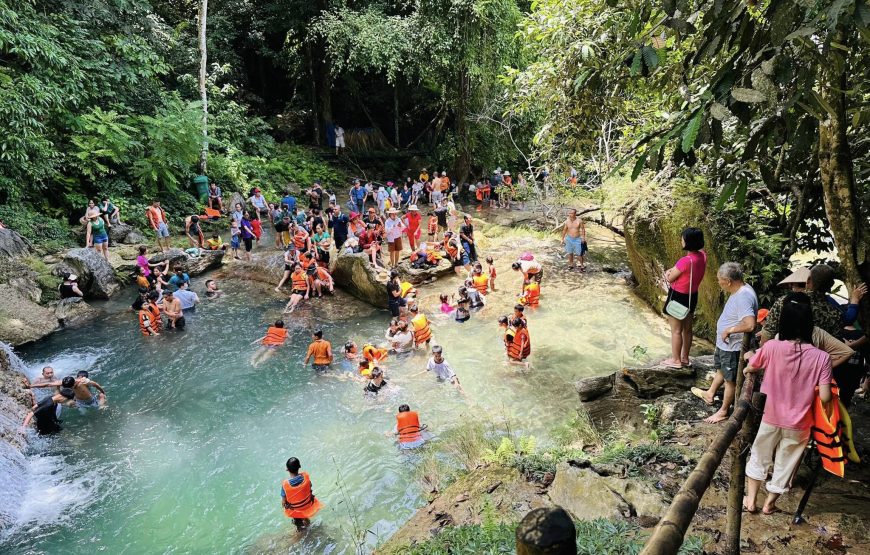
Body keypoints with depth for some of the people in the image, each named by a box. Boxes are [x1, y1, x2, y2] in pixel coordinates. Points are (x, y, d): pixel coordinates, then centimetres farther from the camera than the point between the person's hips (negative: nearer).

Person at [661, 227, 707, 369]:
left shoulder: (685, 261, -30)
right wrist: (674, 270, -1)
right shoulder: (702, 256, -6)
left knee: (676, 330, 7)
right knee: (687, 329, 19)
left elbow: (670, 279, -16)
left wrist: (667, 273, 4)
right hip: (692, 296, 8)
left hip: (678, 297, -8)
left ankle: (676, 360, 18)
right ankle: (685, 358, 31)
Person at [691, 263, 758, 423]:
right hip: (724, 344, 10)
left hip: (733, 347, -10)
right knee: (721, 369, 29)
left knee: (730, 379, 9)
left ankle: (723, 411, 26)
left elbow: (750, 325, -42)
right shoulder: (741, 290, 0)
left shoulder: (743, 297, -32)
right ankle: (710, 394, 51)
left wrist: (729, 330, -29)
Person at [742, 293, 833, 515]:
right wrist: (810, 389, 3)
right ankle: (769, 504, 37)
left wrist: (752, 358, 19)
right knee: (785, 464, 21)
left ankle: (751, 500, 33)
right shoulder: (821, 357, -20)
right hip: (798, 424, 0)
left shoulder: (771, 347, -20)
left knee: (759, 457, 23)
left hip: (772, 418, 0)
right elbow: (825, 397, -18)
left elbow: (748, 370, -2)